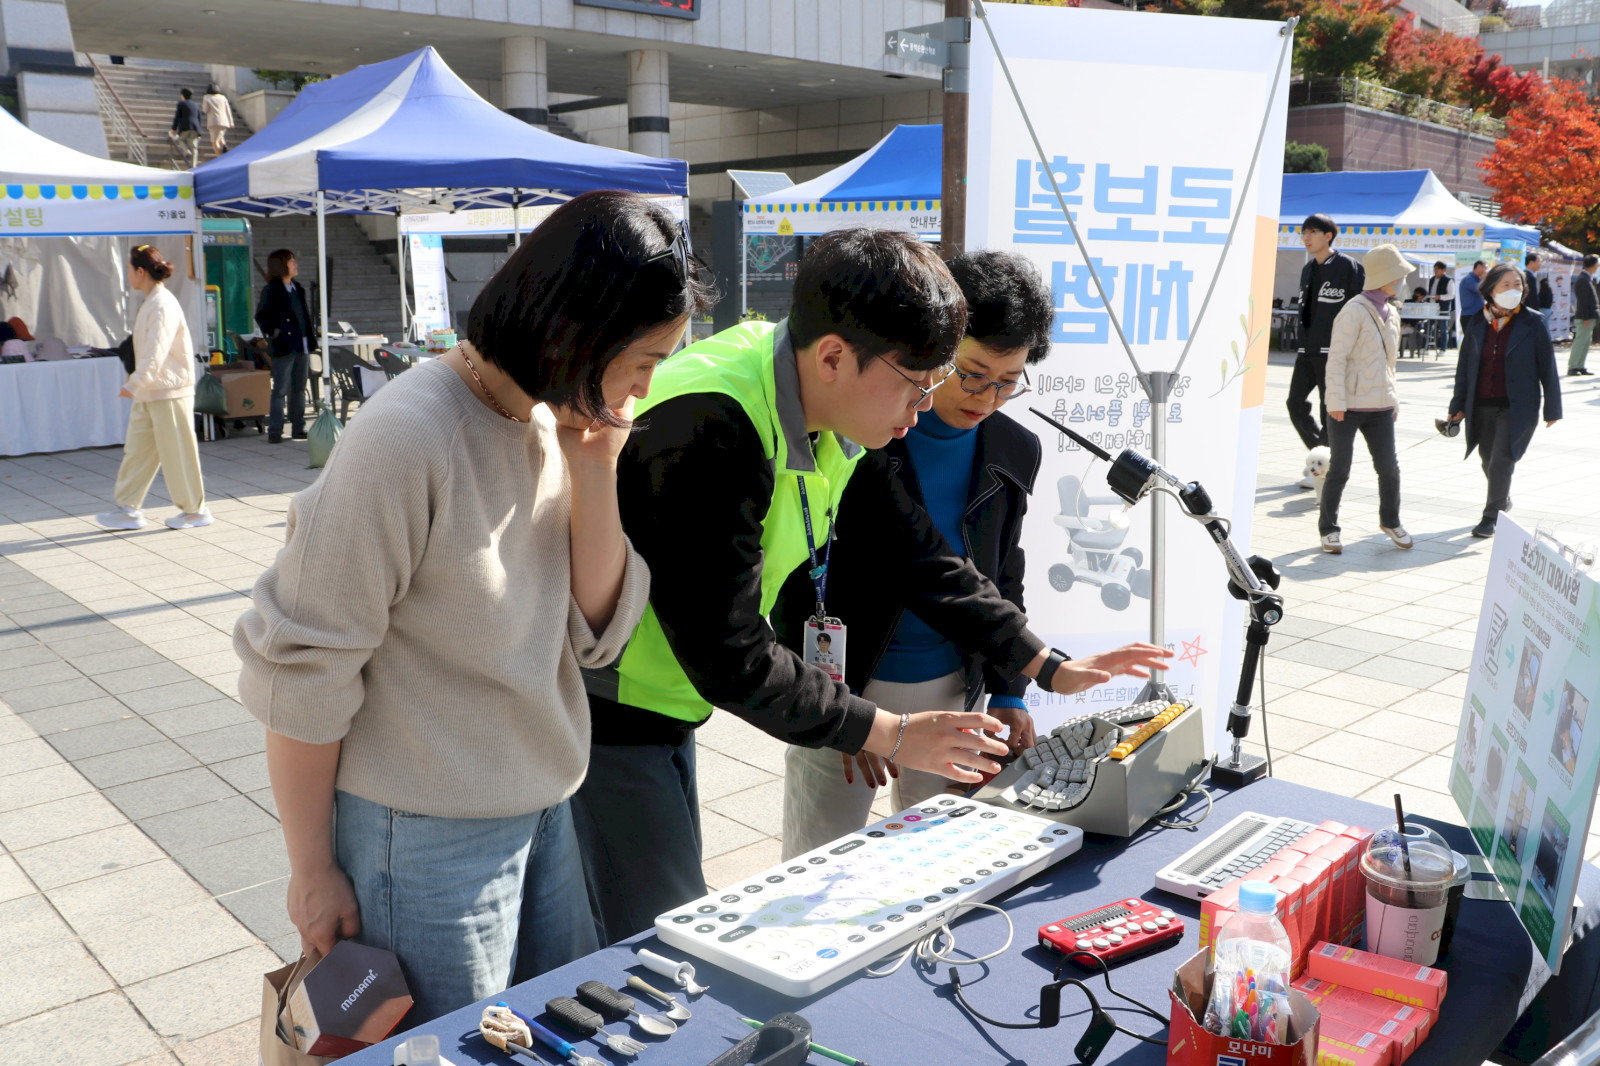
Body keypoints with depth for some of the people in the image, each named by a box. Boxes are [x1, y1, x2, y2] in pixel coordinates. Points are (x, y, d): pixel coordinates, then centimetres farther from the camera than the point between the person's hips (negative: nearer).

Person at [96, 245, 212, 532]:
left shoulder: (163, 305, -18)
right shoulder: (150, 302, 13)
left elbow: (156, 352, -25)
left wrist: (135, 384, -26)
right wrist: (138, 383, 21)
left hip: (169, 392, -10)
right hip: (149, 391, 10)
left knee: (176, 451, -1)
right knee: (137, 449, 11)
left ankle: (195, 510, 11)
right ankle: (129, 509, 17)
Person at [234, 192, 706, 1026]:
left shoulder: (556, 422, 0)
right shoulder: (407, 439, -23)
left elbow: (598, 631, 2)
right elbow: (301, 667, -17)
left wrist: (595, 475, -11)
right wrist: (314, 869, -8)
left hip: (543, 813, 8)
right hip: (426, 837, -7)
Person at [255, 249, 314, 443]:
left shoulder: (299, 289, 15)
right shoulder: (271, 290, -6)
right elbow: (261, 316, -7)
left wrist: (311, 334, 14)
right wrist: (273, 334, -16)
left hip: (302, 346, 7)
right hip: (284, 347, -7)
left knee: (299, 389, 10)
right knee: (280, 390, -6)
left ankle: (299, 428, 15)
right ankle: (274, 431, -3)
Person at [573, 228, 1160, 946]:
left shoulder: (834, 418, -3)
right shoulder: (705, 435, -31)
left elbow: (913, 549, 7)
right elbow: (731, 659, -27)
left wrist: (1048, 667, 6)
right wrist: (889, 736, -19)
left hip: (663, 706, 9)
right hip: (602, 721, -8)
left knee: (679, 922, 19)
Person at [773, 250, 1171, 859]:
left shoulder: (1015, 453, 2)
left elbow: (1003, 582, 12)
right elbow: (796, 581, -10)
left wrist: (1009, 695, 4)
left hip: (952, 692, 4)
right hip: (841, 692, -4)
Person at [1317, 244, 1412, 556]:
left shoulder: (1391, 314, 14)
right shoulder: (1355, 311, -10)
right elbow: (1336, 358, -13)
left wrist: (1394, 400, 20)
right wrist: (1336, 401, -17)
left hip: (1379, 407, 6)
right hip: (1348, 406, -6)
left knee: (1389, 467, 6)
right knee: (1340, 469, 0)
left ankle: (1390, 521, 27)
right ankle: (1328, 529, 12)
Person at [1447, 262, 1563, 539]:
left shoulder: (1533, 322, -4)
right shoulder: (1477, 323, 5)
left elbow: (1548, 367, -1)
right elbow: (1464, 367, 11)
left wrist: (1552, 409, -1)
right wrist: (1458, 405, 9)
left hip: (1516, 407, -4)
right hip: (1481, 406, 4)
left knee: (1501, 461, -10)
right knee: (1489, 462, 15)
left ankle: (1491, 517, 2)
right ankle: (1503, 500, 41)